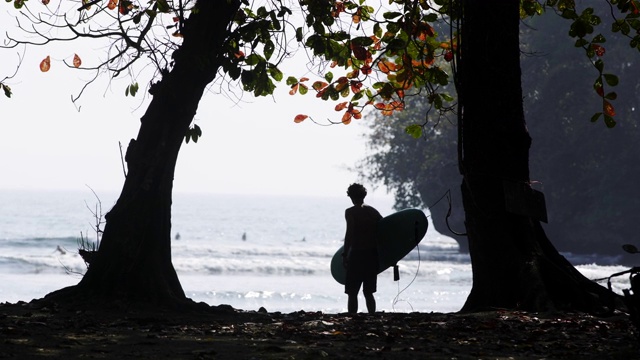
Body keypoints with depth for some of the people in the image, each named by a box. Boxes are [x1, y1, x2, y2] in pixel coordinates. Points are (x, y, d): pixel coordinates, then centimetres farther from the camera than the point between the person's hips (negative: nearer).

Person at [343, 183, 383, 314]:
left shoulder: (351, 212, -7)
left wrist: (345, 255, -13)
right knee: (368, 293, 14)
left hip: (357, 254, -5)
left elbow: (349, 234, -16)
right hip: (373, 256, 5)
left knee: (352, 293, 0)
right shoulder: (373, 211, 11)